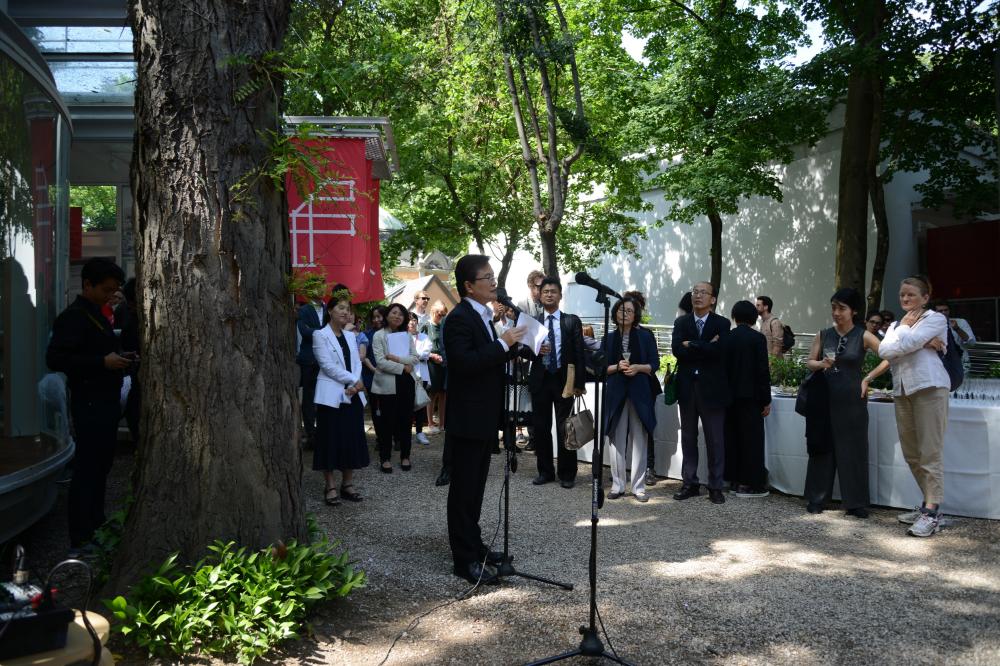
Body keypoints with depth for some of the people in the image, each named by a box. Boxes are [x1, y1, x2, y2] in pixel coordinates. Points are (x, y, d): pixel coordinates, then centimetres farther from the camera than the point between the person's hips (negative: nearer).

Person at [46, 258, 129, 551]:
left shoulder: (97, 315, 17)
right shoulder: (73, 317, -13)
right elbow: (55, 359, -21)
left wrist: (120, 358, 9)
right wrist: (103, 362, -24)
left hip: (106, 400, 10)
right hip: (89, 402, -10)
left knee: (101, 465, 17)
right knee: (86, 469, -5)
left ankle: (96, 525, 29)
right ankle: (81, 538, 1)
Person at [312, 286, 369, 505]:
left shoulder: (351, 336, 15)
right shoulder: (320, 335, -3)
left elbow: (357, 363, 8)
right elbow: (327, 365, -11)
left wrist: (354, 385, -10)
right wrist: (353, 381, -13)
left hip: (353, 395, 6)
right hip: (331, 395, -5)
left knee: (353, 439, 6)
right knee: (330, 440, -2)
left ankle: (348, 483, 15)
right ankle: (330, 486, 6)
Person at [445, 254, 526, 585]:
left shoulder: (482, 316, 13)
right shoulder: (459, 318, -17)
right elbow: (464, 363, -28)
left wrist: (514, 347, 6)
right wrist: (503, 344, -24)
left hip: (484, 417, 10)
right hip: (468, 418, -9)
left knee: (475, 486, 18)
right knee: (464, 489, 0)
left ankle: (474, 545, 30)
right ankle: (465, 560, 7)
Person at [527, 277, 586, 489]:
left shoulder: (572, 321, 2)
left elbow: (579, 353, -2)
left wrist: (579, 383, -8)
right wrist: (536, 349, -14)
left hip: (564, 380, -2)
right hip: (540, 379, 2)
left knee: (565, 428, 2)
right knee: (540, 427, 8)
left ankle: (567, 474, 13)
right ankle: (545, 471, 20)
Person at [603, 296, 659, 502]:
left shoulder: (646, 336, 5)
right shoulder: (609, 338, 9)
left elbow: (654, 365, 4)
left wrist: (638, 367, -14)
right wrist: (617, 367, -12)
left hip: (640, 392, -1)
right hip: (615, 392, 1)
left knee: (639, 440, 0)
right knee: (617, 440, 3)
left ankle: (639, 487, 7)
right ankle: (617, 485, 12)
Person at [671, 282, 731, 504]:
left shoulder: (721, 323, -1)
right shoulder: (681, 323, 7)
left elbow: (718, 350, -18)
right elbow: (676, 349, -10)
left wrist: (691, 345, -12)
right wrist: (705, 348, -14)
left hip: (712, 388, -3)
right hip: (687, 387, 3)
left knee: (715, 440, 2)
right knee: (688, 438, 10)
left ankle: (716, 487, 12)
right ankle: (690, 483, 20)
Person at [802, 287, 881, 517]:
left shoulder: (863, 336, -3)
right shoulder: (823, 335, 6)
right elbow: (809, 362, 8)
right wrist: (821, 364, -12)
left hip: (851, 399, -2)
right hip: (825, 398, 2)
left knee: (853, 449, 2)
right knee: (822, 447, 5)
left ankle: (855, 502, 10)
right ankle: (816, 498, 14)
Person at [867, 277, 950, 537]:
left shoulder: (936, 319, 3)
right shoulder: (895, 326, 23)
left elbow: (906, 344, -12)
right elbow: (885, 351, 3)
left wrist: (904, 327, 6)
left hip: (929, 387, -7)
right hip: (902, 391, 7)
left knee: (929, 453, -9)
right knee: (911, 454, 8)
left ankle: (932, 514, -8)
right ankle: (928, 504, 19)